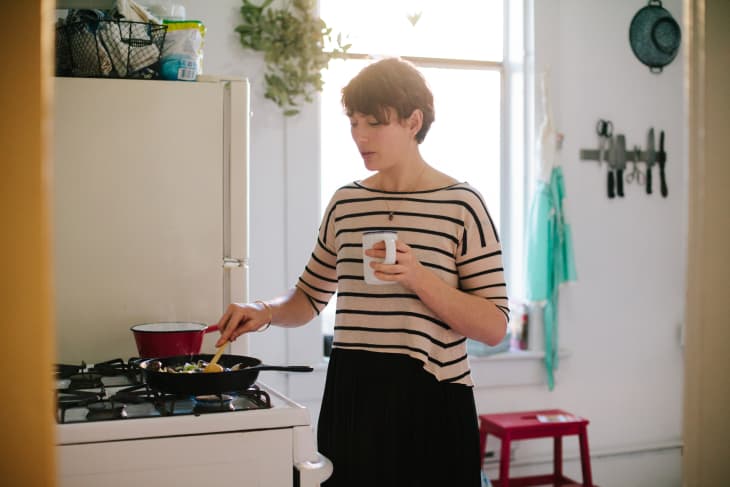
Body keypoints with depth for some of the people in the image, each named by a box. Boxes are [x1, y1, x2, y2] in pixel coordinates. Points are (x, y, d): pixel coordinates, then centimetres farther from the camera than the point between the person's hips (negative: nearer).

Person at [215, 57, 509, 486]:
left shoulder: (461, 205, -7)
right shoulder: (345, 203, 7)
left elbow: (494, 328, -10)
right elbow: (310, 297, 18)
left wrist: (419, 277, -22)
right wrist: (266, 312, -2)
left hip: (427, 402, -4)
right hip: (349, 397, 4)